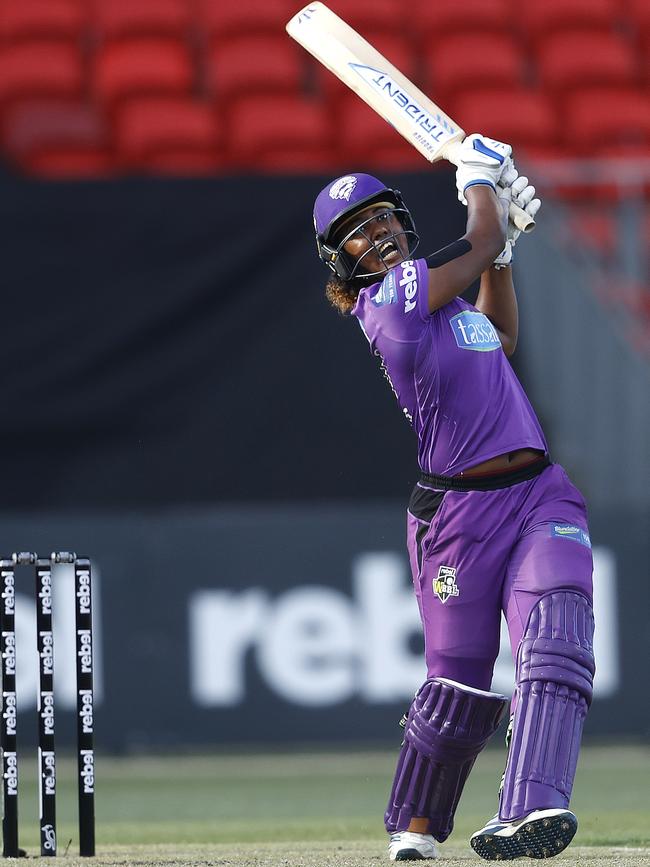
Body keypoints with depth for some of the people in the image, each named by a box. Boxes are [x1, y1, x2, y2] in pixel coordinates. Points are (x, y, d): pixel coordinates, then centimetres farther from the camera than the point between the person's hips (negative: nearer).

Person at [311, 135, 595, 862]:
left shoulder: (429, 297, 17)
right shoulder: (391, 296, -9)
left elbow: (502, 340, 32)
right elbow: (484, 241, -3)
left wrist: (503, 248, 25)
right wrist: (478, 177, 17)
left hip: (542, 496, 7)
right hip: (460, 512, -6)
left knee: (555, 644, -18)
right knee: (458, 681, 0)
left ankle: (532, 808, -33)